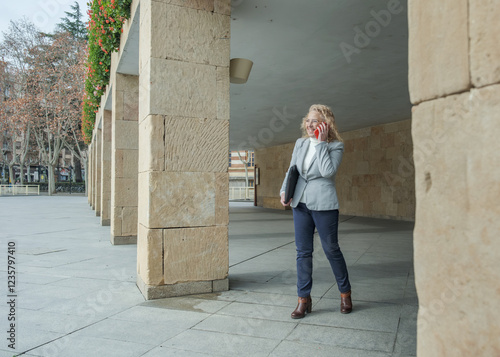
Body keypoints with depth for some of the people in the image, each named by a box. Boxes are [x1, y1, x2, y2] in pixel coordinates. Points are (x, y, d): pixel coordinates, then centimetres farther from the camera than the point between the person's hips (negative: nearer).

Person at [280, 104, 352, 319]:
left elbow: (328, 171, -20)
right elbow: (291, 170, 15)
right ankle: (304, 299, 19)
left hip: (323, 205, -5)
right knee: (303, 252, 8)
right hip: (300, 204, 5)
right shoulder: (300, 143, 10)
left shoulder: (336, 146, -6)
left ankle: (345, 293, 28)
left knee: (331, 249, 6)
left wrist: (321, 142, -17)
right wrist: (284, 190, 0)